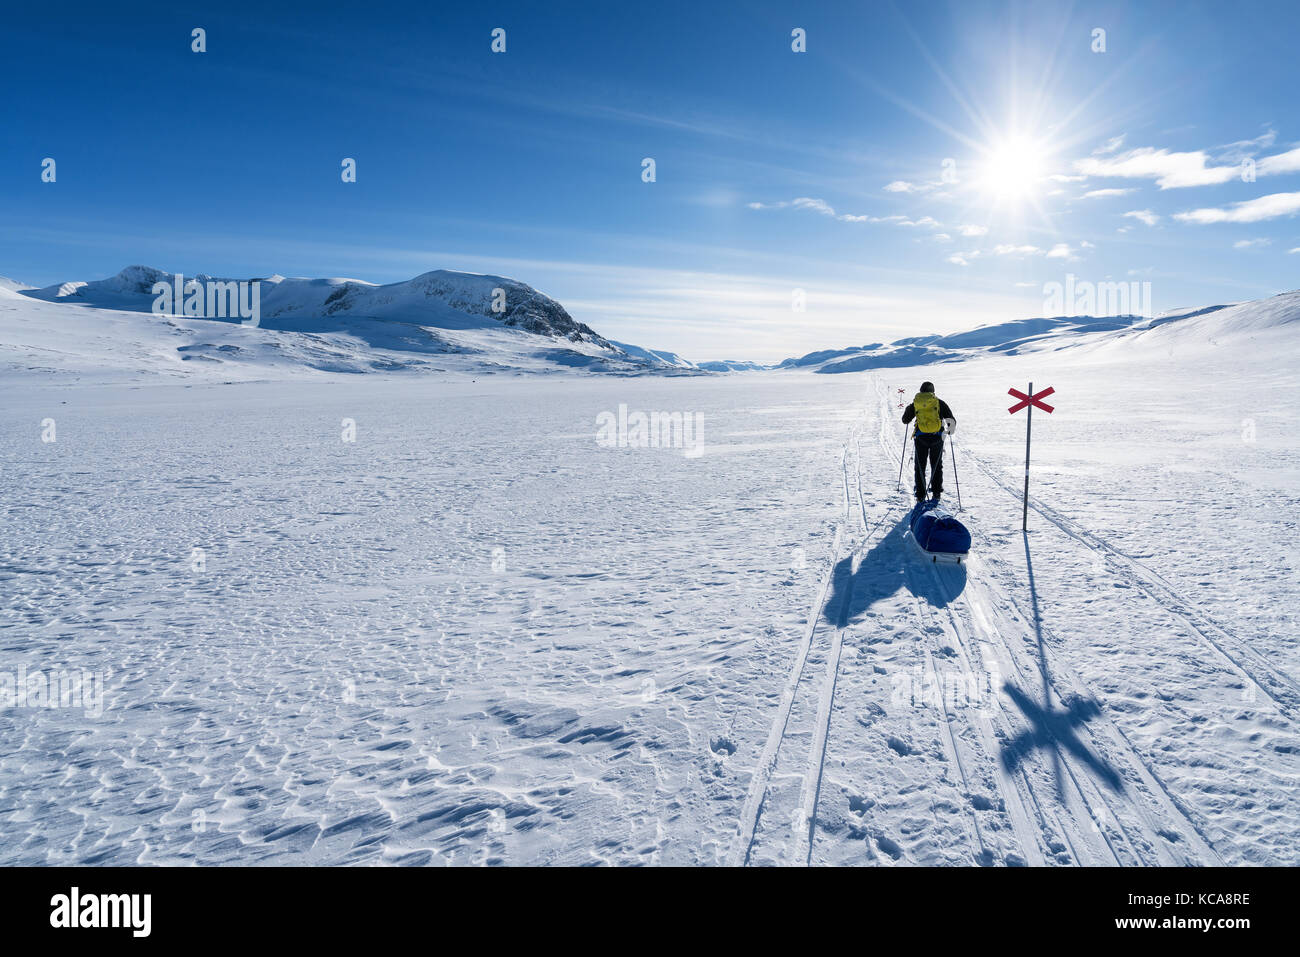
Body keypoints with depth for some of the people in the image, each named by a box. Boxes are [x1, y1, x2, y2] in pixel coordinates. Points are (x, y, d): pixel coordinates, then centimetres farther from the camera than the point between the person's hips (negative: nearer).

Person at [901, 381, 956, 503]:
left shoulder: (915, 403, 7)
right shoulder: (939, 402, 6)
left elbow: (905, 420, 16)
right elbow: (951, 419, 0)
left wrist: (907, 410, 35)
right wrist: (951, 429, 19)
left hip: (921, 437, 0)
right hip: (937, 437, 0)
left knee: (920, 466, 8)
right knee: (937, 466, 13)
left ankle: (920, 495, 1)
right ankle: (936, 494, 11)